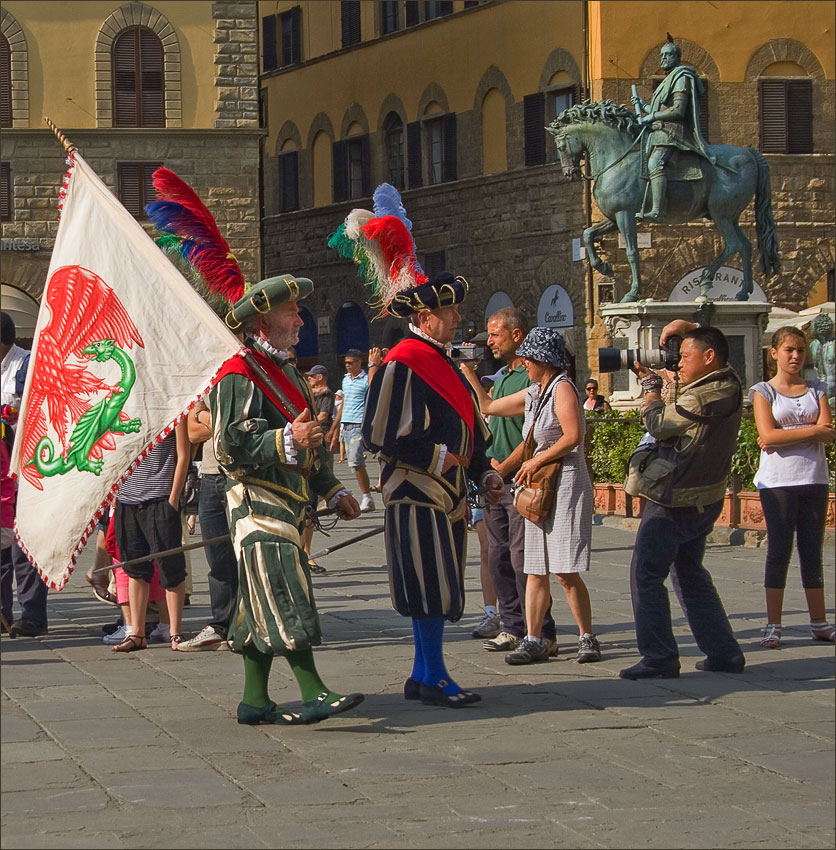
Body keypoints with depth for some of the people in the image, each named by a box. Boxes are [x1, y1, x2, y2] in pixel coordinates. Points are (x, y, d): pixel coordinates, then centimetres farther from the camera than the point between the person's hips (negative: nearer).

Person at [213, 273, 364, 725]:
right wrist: (286, 441, -32)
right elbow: (232, 446, -19)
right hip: (257, 505, -9)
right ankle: (315, 694, -18)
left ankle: (255, 700, 12)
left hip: (287, 506, 9)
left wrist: (333, 490, 21)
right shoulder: (239, 376, -10)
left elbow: (310, 446, 30)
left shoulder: (287, 374, 22)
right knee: (284, 601, -14)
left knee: (264, 607, 9)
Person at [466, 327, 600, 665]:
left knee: (566, 571, -10)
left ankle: (587, 638, -1)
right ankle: (533, 640, 5)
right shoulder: (532, 394, 17)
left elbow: (573, 435, -20)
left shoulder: (562, 389, -9)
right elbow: (488, 407, 27)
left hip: (566, 485, -8)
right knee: (535, 570, 4)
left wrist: (536, 460, -14)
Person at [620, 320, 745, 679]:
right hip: (704, 498, 10)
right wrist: (686, 327, 8)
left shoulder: (703, 398, -24)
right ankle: (724, 652, 18)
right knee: (690, 575, 19)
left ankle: (659, 658, -7)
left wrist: (650, 382, -1)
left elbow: (657, 424, -15)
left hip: (675, 502, -10)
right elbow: (707, 339, 25)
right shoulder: (728, 384, 4)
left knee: (646, 575, -4)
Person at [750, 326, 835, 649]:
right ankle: (773, 625, 0)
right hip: (777, 481, -3)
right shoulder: (763, 391, 2)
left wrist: (785, 435, -11)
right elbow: (767, 435, -13)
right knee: (779, 551, -4)